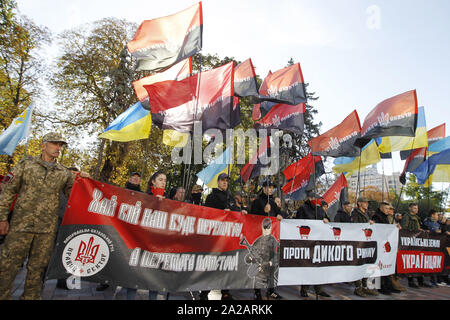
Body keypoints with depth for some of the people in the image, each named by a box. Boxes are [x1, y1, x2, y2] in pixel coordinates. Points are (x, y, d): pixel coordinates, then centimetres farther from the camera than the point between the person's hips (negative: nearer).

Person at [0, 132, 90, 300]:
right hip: (21, 223, -1)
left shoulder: (64, 172, 11)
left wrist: (82, 180, -6)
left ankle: (31, 296, 23)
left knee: (38, 266, 9)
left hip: (48, 228, 2)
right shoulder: (26, 164, 6)